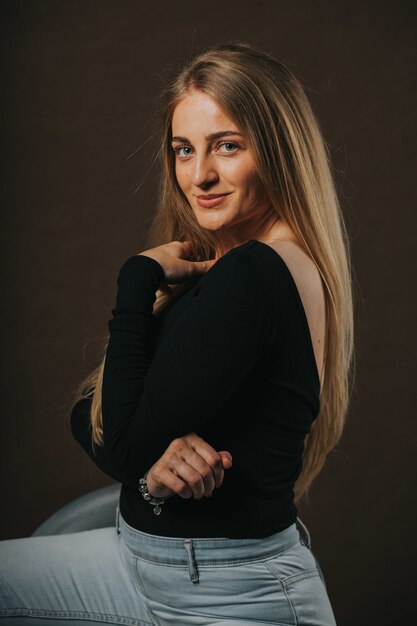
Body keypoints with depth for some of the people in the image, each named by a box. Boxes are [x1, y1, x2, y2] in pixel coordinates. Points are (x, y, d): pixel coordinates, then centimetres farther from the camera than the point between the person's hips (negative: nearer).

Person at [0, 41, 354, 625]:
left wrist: (140, 275, -16)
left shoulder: (253, 274, -25)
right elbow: (86, 413, 2)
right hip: (146, 552, 8)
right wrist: (150, 461, -20)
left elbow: (126, 441, -24)